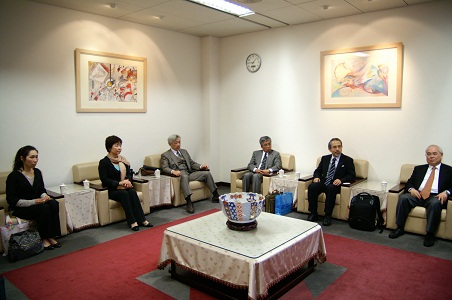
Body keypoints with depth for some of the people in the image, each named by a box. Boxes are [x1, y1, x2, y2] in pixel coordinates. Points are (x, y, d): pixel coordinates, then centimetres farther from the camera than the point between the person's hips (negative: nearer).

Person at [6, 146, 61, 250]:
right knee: (43, 208, -32)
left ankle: (51, 236, -20)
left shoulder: (37, 172, 4)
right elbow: (11, 200, -15)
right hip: (20, 209, -6)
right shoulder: (14, 176, -14)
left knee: (54, 203, -24)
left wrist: (44, 196, -10)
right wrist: (33, 202, -25)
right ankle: (44, 239, -18)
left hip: (37, 203, 6)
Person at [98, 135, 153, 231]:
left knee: (132, 192, -27)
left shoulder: (123, 160, 14)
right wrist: (119, 183, -21)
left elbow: (129, 174, 14)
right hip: (111, 190, -4)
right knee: (124, 194, -33)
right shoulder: (104, 162, -3)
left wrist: (128, 181, -9)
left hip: (124, 187, 4)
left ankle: (141, 220, -31)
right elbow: (104, 180, -11)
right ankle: (132, 222, -33)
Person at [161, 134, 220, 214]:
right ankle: (189, 203, -51)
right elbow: (165, 168, -6)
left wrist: (201, 166, 1)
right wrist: (173, 171, -28)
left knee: (207, 173, -14)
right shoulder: (165, 155, 9)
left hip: (190, 173, 6)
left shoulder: (184, 151, 26)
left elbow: (192, 163, 22)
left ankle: (215, 196, -4)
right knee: (184, 176, -41)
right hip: (179, 175, -6)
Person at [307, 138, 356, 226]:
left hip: (335, 184, -3)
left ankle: (328, 215, -26)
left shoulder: (348, 160, 6)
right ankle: (313, 213, -17)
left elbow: (352, 175, 0)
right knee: (311, 187, -28)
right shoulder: (325, 158, 18)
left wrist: (341, 180, -18)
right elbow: (318, 171, 22)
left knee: (331, 189, -38)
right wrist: (316, 177, -2)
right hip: (323, 182, 4)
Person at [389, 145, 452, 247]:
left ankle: (430, 234, -26)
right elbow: (409, 183, 17)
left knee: (435, 203, -37)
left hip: (435, 197, -3)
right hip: (418, 195, 3)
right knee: (403, 198, -26)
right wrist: (411, 189, -6)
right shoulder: (419, 169, 21)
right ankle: (400, 228, -20)